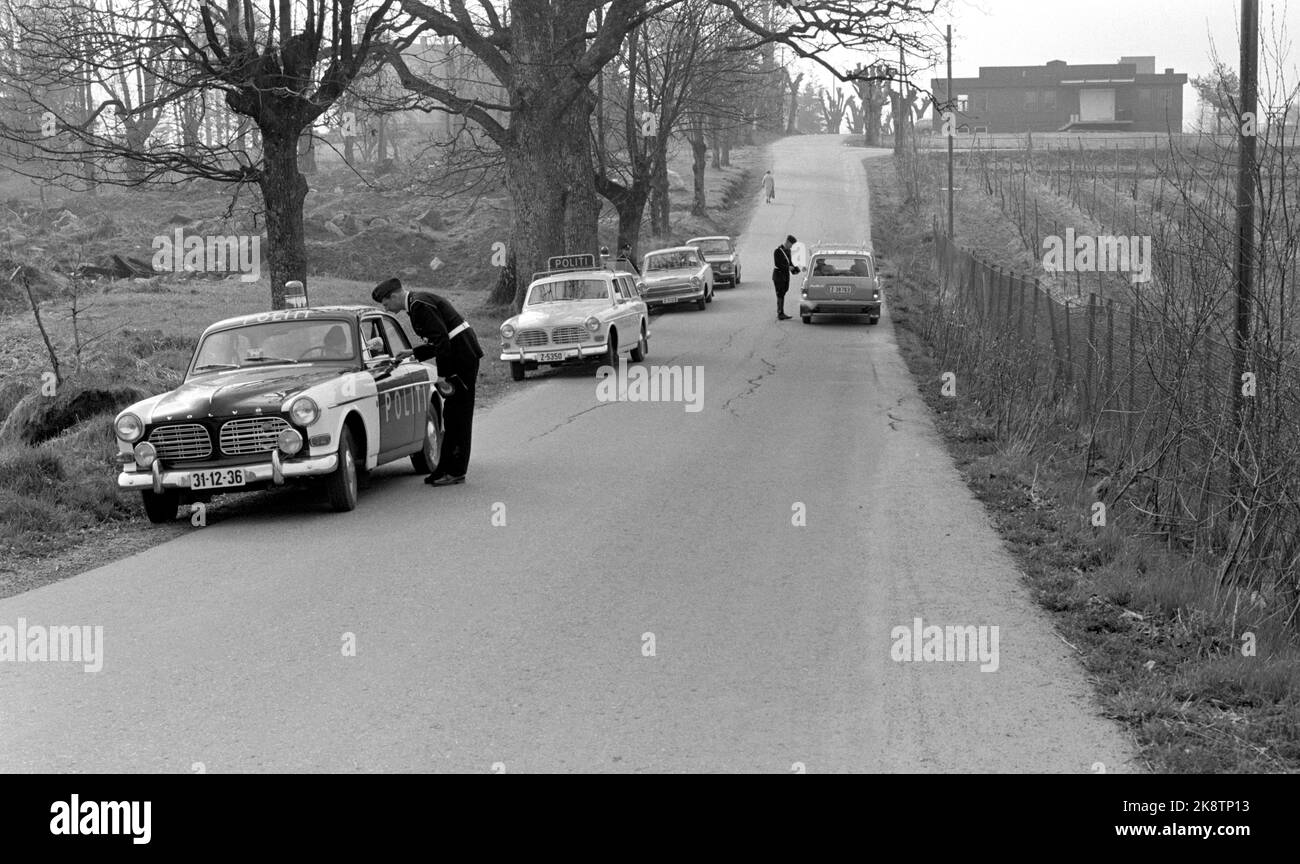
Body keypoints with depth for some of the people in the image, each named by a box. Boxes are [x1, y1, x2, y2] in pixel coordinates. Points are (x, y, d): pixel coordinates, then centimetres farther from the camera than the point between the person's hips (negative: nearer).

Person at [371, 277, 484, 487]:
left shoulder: (420, 305, -14)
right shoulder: (420, 302, 18)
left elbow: (442, 339, -21)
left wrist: (442, 374, -19)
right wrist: (414, 353, 15)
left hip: (462, 358, -10)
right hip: (463, 357, 10)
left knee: (458, 416, -6)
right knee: (452, 416, 13)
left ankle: (456, 471, -3)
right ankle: (446, 469, 17)